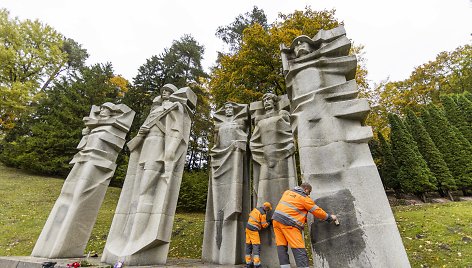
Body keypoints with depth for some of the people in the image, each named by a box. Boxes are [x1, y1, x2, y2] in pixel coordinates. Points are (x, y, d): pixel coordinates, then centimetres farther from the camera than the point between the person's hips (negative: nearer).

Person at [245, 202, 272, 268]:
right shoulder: (263, 214, -11)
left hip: (248, 227, 8)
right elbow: (264, 225, -6)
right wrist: (268, 223, 15)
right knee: (256, 246, -4)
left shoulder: (256, 209, 8)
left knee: (248, 245, 10)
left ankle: (248, 262, 15)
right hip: (253, 230, -8)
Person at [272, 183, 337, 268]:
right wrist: (330, 218, 21)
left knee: (281, 245, 8)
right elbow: (318, 211, 5)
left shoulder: (287, 192, 15)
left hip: (277, 219, 7)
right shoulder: (304, 198, -2)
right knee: (299, 249, -2)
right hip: (288, 223, -6)